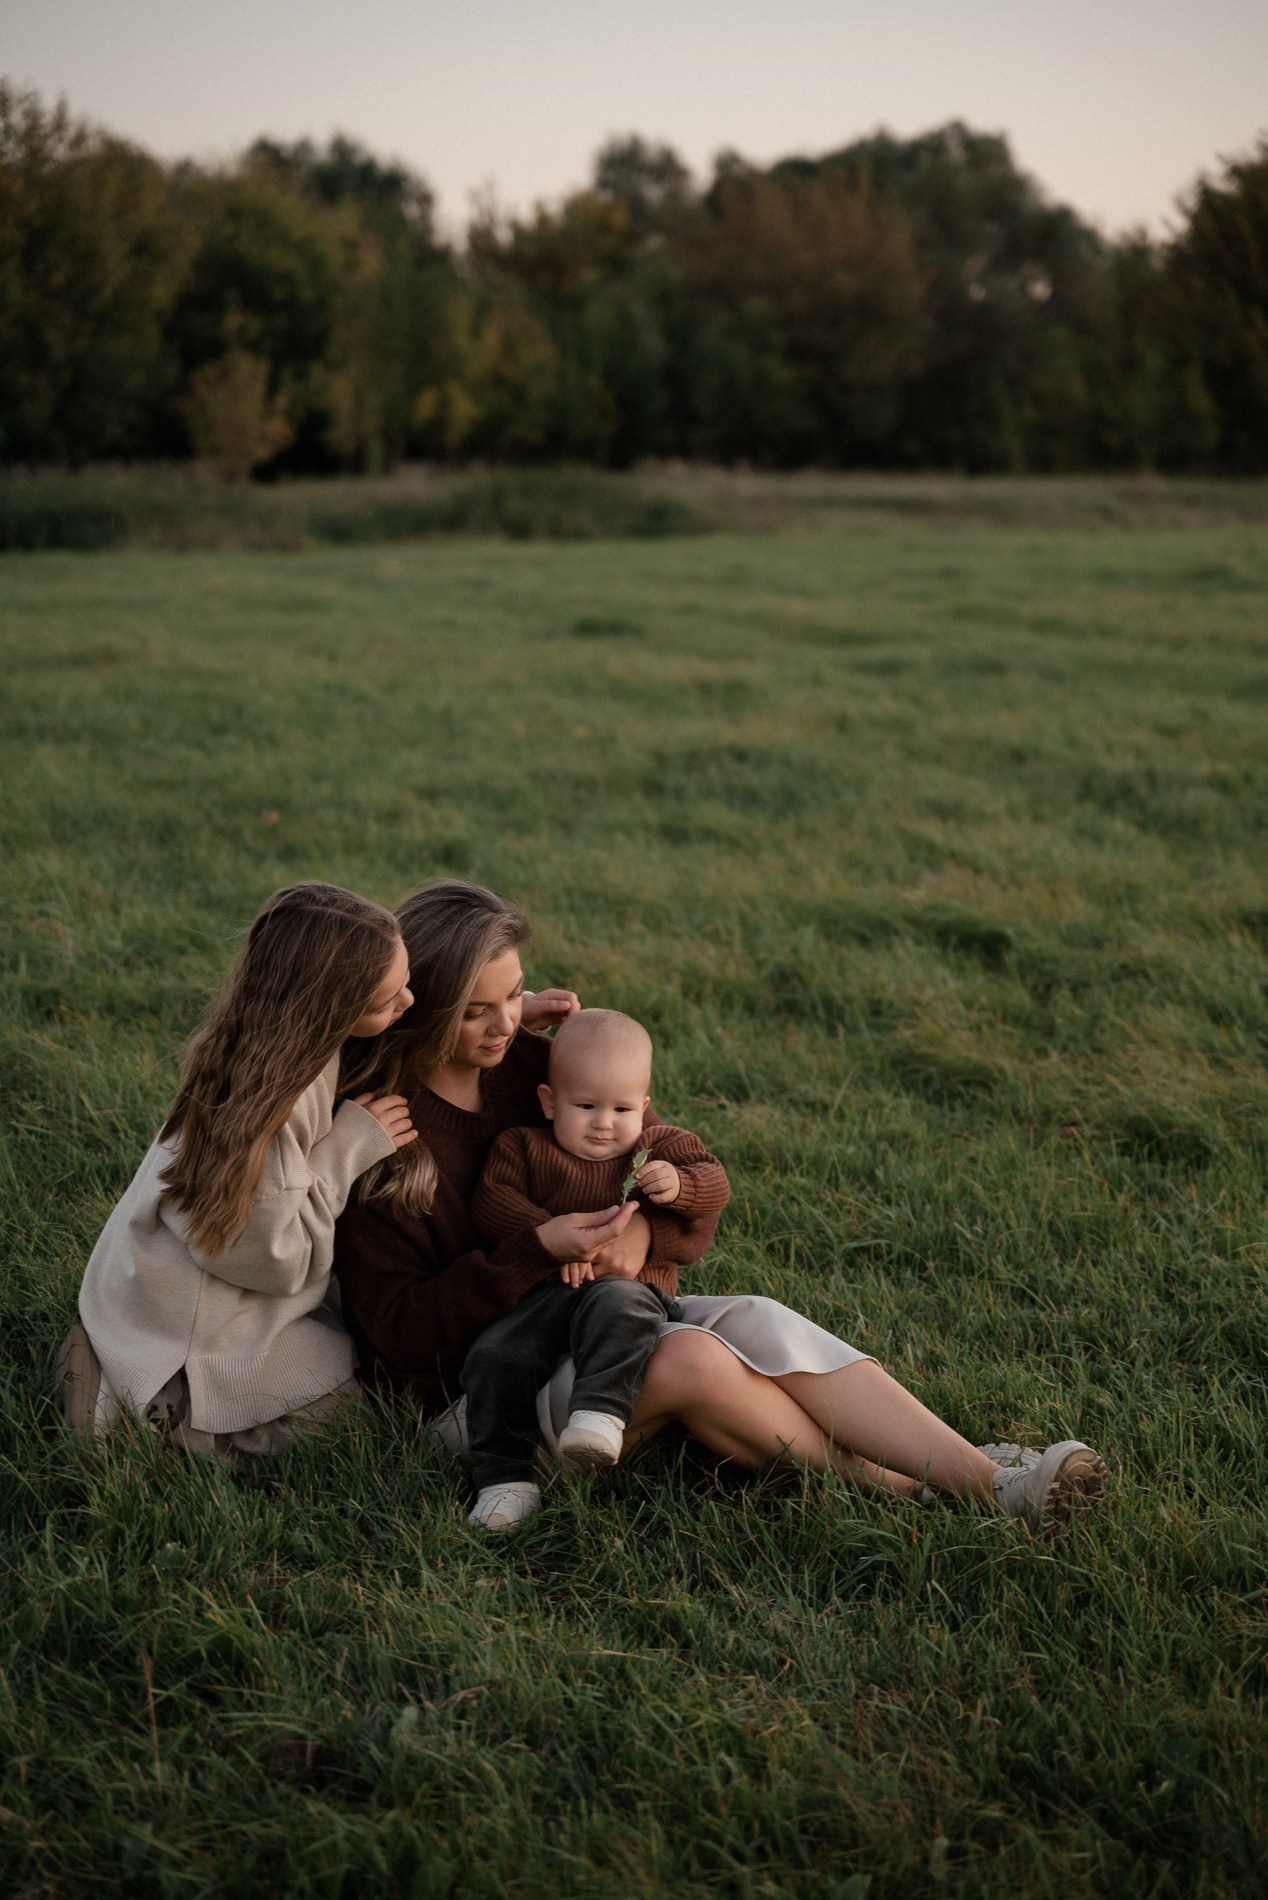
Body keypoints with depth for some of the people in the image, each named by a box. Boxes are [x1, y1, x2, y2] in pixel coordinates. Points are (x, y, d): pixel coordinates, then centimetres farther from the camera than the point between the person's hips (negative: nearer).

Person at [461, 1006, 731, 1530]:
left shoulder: (660, 1145, 15)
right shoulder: (523, 1146, 13)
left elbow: (714, 1181, 8)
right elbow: (492, 1200, 0)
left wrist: (680, 1185, -17)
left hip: (630, 1282, -2)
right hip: (543, 1292, 2)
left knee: (619, 1306, -38)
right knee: (494, 1354, -22)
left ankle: (599, 1413, -52)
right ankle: (507, 1479, -18)